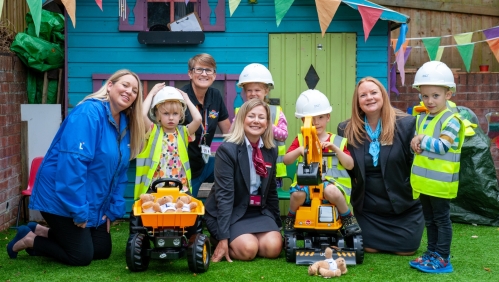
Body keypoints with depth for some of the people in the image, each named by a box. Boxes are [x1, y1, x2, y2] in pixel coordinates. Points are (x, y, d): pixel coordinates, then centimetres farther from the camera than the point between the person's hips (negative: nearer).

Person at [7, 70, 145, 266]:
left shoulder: (125, 124, 5)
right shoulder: (89, 112, -22)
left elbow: (119, 172, 11)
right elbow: (73, 161, -28)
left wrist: (114, 209, 5)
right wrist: (78, 209, -26)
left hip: (94, 203, 9)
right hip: (62, 198, -9)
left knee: (103, 251, 12)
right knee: (81, 256, -7)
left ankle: (42, 232, 23)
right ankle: (30, 240, 14)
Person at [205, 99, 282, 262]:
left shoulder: (271, 151, 3)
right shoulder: (227, 149, -15)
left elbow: (271, 191, 12)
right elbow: (224, 194, -20)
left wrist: (277, 226, 13)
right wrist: (223, 238, -25)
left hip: (259, 212, 5)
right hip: (230, 213, -5)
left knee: (273, 248, -19)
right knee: (248, 249, -28)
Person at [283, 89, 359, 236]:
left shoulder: (338, 141, 8)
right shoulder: (300, 140, 11)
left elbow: (350, 165, 1)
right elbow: (286, 160, 3)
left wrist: (335, 148, -12)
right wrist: (299, 149, -14)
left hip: (332, 181, -1)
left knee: (331, 191, -36)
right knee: (297, 194, -31)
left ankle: (348, 218, -8)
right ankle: (291, 219, 2)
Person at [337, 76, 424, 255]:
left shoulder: (406, 124, -13)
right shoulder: (346, 129, -6)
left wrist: (416, 192, -15)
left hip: (403, 203, -2)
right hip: (367, 206, 2)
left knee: (406, 250, 4)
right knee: (370, 248, 6)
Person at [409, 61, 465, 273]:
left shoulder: (451, 120, -14)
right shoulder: (421, 119, 10)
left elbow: (443, 146, -23)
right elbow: (417, 143, 17)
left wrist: (423, 140, -15)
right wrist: (415, 144, -6)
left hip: (440, 181, -8)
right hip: (424, 180, 8)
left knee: (442, 219, 1)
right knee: (429, 220, 16)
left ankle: (442, 258, 6)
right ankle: (432, 252, 26)